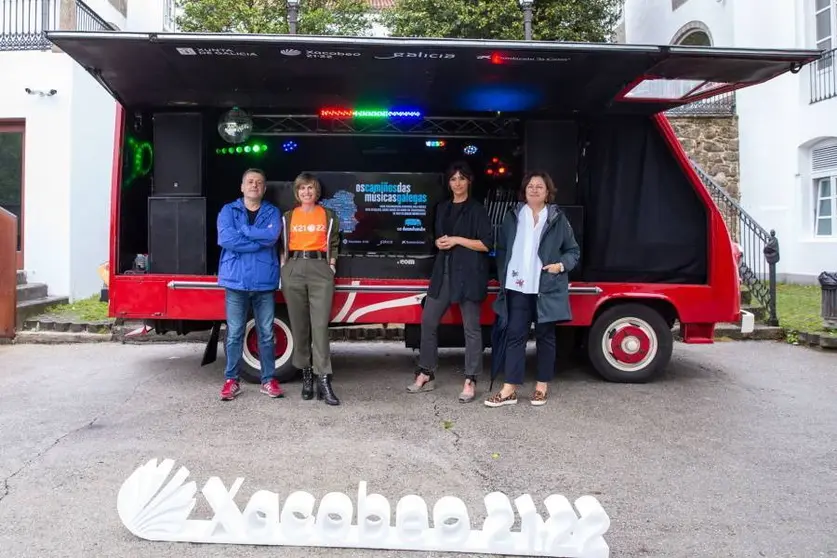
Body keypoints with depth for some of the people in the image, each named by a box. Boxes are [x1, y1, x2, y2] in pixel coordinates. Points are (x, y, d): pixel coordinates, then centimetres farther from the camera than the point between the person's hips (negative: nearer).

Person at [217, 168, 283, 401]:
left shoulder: (272, 212, 10)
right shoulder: (228, 211, 7)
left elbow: (272, 236, -11)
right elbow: (226, 239, -11)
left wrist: (242, 230, -9)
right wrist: (259, 241, -10)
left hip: (264, 282, 1)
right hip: (236, 281, -1)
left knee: (266, 333, 5)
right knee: (234, 333, 2)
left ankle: (268, 380, 15)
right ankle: (231, 380, 13)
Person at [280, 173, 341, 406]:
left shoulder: (328, 216, 12)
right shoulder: (288, 217, 15)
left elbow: (334, 244, 14)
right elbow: (281, 245, 16)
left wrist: (331, 265, 3)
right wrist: (284, 266, 3)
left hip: (320, 269, -2)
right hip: (293, 270, 2)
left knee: (320, 325, -11)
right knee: (299, 325, 3)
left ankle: (324, 381, -14)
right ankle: (306, 375, 14)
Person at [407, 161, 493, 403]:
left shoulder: (477, 209, -3)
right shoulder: (443, 208, 16)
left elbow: (486, 244, -8)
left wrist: (457, 240, -13)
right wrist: (439, 242, 2)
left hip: (468, 274, -6)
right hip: (443, 272, 6)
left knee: (471, 328, -1)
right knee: (428, 321, 6)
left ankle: (470, 382, 5)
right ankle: (426, 374, 18)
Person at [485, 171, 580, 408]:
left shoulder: (558, 219, 4)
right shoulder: (513, 217, 9)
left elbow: (573, 251, 8)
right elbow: (501, 250, 11)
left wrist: (561, 265, -11)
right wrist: (503, 278, 1)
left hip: (547, 289, -1)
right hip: (517, 288, 1)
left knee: (545, 336, 8)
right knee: (515, 335, 0)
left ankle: (541, 387, 20)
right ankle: (509, 390, 4)